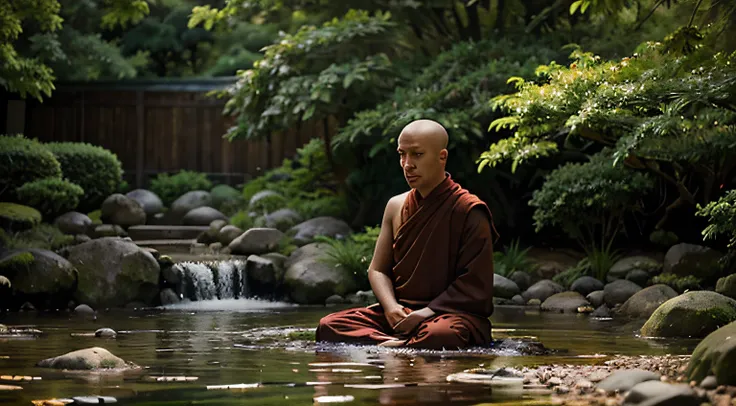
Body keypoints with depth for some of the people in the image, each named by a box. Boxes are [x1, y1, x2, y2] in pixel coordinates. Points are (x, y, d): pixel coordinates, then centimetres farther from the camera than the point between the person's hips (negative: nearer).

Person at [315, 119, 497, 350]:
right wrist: (391, 307, -7)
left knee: (442, 335, -44)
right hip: (400, 314, 6)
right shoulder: (396, 206, 14)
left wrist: (428, 312, -18)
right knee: (329, 326, -19)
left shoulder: (469, 211, -5)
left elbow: (476, 285, -9)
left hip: (450, 313, -6)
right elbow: (377, 269, 15)